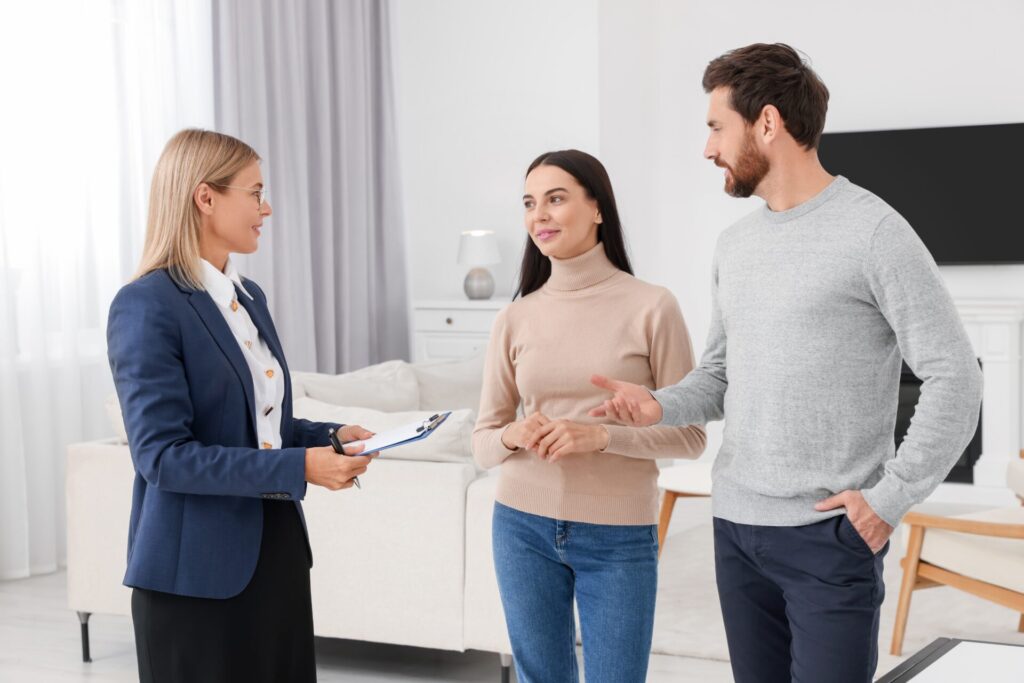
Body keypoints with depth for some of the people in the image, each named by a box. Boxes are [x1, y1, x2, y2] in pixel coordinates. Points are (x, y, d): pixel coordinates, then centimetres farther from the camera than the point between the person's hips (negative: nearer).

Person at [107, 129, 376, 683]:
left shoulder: (250, 297, 11)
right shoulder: (146, 305, -14)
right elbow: (162, 455, -20)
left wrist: (329, 436, 2)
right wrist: (298, 467, -23)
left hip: (277, 548, 8)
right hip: (199, 566, -7)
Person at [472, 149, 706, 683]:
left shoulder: (651, 307, -8)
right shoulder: (516, 318, 1)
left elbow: (689, 434, -7)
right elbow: (482, 442, 5)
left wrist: (601, 435, -21)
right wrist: (514, 436, -17)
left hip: (618, 537, -3)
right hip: (523, 527, 3)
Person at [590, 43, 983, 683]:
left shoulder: (874, 232, -9)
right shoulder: (734, 245, 12)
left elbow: (955, 379, -9)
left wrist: (890, 497, -13)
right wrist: (661, 405, -4)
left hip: (832, 534, -6)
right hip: (737, 527, 6)